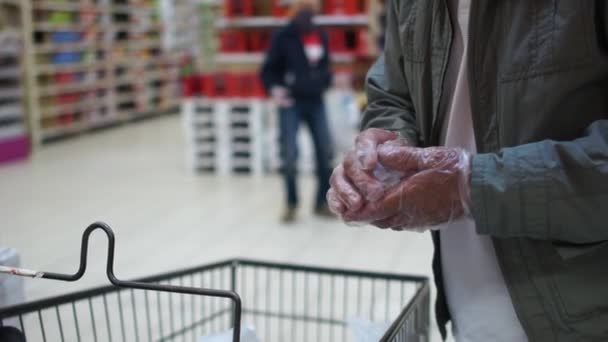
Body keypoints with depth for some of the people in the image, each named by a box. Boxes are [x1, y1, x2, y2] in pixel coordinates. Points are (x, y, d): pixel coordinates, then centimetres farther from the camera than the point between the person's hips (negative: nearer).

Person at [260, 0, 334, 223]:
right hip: (291, 103, -4)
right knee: (289, 154, -8)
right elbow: (268, 69, -4)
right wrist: (274, 88, -21)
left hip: (315, 101, 4)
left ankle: (322, 202, 18)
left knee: (325, 151, 3)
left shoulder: (321, 36, 8)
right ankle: (291, 204, 9)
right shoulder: (283, 37, -5)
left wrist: (327, 80, 6)